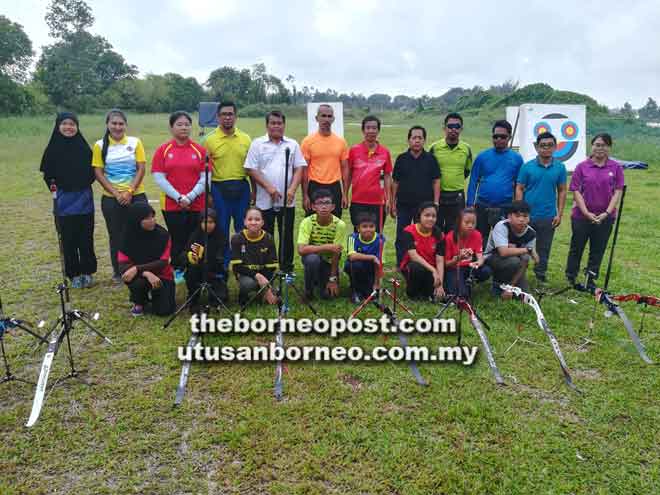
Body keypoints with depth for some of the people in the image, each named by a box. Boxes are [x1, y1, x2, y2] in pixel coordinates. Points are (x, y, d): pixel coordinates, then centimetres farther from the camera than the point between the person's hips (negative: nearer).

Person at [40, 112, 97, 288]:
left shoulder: (84, 147, 2)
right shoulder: (53, 149, 0)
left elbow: (92, 171, 7)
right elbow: (47, 174, 4)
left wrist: (85, 183, -6)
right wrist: (53, 184, -12)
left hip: (84, 200, 1)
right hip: (64, 201, 0)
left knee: (86, 238, 4)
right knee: (68, 239, 3)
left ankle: (87, 272, 17)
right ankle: (74, 275, 14)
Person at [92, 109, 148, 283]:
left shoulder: (135, 142, 1)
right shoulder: (100, 145, 1)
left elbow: (141, 169, -2)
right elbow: (98, 173, -2)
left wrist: (129, 192, -12)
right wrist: (116, 194, -11)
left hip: (136, 196, 0)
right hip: (111, 198, 0)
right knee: (116, 236, 8)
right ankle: (118, 272, 21)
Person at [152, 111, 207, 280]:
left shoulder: (200, 150, 3)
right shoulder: (163, 150, 2)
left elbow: (205, 177, 0)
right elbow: (159, 177, -3)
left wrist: (190, 197, -11)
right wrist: (178, 197, -11)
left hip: (197, 205, 1)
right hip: (171, 205, 0)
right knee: (177, 239, 6)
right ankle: (177, 270, 21)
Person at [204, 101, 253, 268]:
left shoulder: (245, 138, 6)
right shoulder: (210, 139, -2)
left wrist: (253, 190, 7)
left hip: (241, 187, 2)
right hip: (219, 188, -2)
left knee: (243, 228, 9)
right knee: (221, 229, 7)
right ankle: (222, 265, 20)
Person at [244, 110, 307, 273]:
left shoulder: (292, 144, 8)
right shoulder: (258, 144, 3)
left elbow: (299, 168, 3)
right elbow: (251, 169, -4)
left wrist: (292, 189, -12)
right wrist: (268, 187, -14)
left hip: (287, 201, 2)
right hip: (265, 200, -1)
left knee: (287, 236, 8)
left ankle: (287, 269, 19)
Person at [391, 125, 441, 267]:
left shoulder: (431, 159, 3)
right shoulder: (401, 159, 4)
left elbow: (436, 181, 3)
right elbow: (395, 182, 6)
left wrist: (436, 202, -4)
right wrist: (393, 203, 3)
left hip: (425, 205, 0)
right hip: (404, 205, 1)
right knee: (401, 238, 4)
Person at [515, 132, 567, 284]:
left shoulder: (560, 167, 3)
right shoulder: (527, 167, -3)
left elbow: (562, 191, 7)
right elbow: (519, 189, -1)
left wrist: (559, 214, 2)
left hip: (548, 217, 2)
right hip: (527, 215, -2)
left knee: (544, 248, 12)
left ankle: (540, 275, 26)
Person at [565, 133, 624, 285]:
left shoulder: (616, 167, 1)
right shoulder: (582, 167, -2)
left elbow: (617, 192, 0)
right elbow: (576, 191, -5)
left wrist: (607, 213, -11)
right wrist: (587, 213, -12)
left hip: (605, 217, 1)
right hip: (582, 216, -1)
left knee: (598, 250, 9)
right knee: (577, 248, 9)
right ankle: (571, 279, 24)